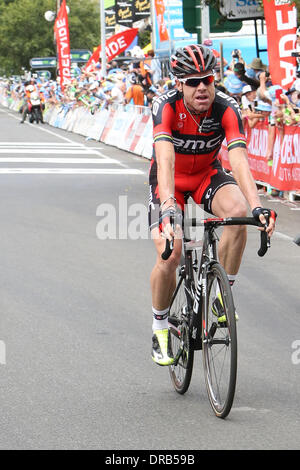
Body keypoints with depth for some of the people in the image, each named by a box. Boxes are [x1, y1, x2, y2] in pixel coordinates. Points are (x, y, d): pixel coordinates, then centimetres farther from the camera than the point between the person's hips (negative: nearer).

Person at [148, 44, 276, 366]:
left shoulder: (226, 108, -26)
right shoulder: (166, 106, -29)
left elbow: (239, 160, -36)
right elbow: (165, 159, -42)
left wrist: (257, 207, -50)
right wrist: (168, 207, -57)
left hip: (207, 175, 1)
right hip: (169, 180, -1)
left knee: (238, 211, -31)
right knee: (169, 255, -18)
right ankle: (160, 328, 7)